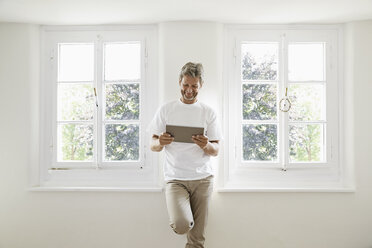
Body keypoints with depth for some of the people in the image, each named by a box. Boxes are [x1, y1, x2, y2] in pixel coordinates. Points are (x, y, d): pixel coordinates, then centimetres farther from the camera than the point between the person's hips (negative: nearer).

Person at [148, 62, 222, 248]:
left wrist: (206, 145, -20)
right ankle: (180, 216, 13)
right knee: (181, 225, -20)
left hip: (202, 178, 1)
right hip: (175, 178, -1)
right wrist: (160, 143, -20)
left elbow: (216, 150, 3)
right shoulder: (166, 110, 4)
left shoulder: (208, 112, 5)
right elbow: (152, 146, 4)